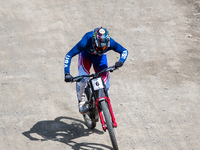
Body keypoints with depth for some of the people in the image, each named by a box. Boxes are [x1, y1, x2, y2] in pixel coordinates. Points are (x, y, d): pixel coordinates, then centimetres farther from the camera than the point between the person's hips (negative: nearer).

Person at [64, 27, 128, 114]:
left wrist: (121, 61, -42)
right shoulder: (85, 42, -41)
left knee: (105, 80, -11)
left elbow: (124, 51, -20)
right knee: (83, 77, -28)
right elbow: (69, 55, -36)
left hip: (100, 56, 2)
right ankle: (81, 102, -6)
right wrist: (67, 73, -44)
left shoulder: (110, 43, -36)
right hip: (86, 54, -2)